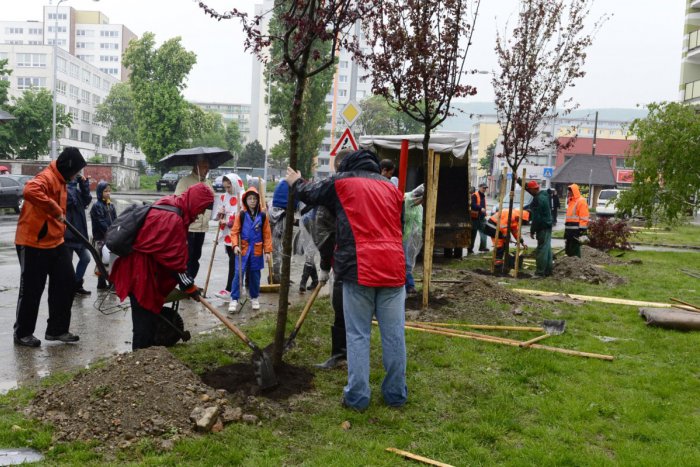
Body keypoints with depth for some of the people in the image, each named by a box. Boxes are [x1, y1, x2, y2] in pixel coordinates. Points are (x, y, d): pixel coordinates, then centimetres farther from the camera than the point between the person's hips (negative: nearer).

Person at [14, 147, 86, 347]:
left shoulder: (60, 180, 13)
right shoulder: (47, 177, -18)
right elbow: (30, 192, -40)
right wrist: (55, 210, -37)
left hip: (55, 243, 9)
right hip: (33, 244, -9)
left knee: (66, 282, 8)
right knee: (32, 290, 1)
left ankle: (57, 329, 18)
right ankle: (22, 333, 17)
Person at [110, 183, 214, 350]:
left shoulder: (169, 204, 5)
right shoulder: (173, 220, -25)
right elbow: (175, 260, -19)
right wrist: (190, 286, -8)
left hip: (139, 267, 10)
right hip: (140, 272, -10)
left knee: (147, 318, 18)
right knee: (145, 320, -3)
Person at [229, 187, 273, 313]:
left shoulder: (263, 216, 1)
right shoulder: (241, 215, -3)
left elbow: (267, 234, 3)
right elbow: (234, 232, -2)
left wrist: (268, 249, -1)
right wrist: (235, 245, -15)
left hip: (257, 251, 2)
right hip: (242, 250, -2)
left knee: (255, 275, 11)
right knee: (238, 274, -5)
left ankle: (254, 298, 26)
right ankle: (234, 299, 1)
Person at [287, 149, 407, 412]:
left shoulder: (342, 182, 8)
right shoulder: (391, 188, 20)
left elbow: (310, 194, 21)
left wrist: (296, 182, 41)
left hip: (360, 269, -3)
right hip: (393, 268, 4)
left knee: (358, 335, 4)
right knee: (394, 334, 8)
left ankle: (357, 396, 7)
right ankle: (396, 394, 18)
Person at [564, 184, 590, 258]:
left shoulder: (581, 201, -10)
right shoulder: (570, 201, 20)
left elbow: (584, 218, -16)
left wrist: (581, 230, -21)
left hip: (576, 230, -10)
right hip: (569, 230, 10)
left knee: (575, 251, -8)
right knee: (568, 250, 14)